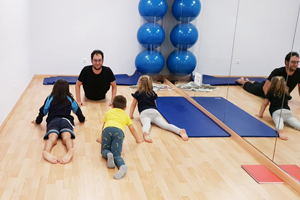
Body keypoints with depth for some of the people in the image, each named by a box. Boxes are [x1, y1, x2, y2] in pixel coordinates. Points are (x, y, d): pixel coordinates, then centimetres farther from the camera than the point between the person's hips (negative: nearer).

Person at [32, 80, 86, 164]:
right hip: (66, 120, 0)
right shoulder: (70, 99, 26)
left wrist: (37, 121, 45)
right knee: (66, 138, -28)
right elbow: (77, 110, 36)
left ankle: (46, 152, -62)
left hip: (52, 120, 0)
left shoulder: (50, 98, 25)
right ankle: (70, 150, -63)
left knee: (52, 138, -28)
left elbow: (43, 111, 27)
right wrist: (82, 119, 54)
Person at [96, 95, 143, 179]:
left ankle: (108, 154, -22)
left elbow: (103, 127, 43)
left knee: (104, 150, 15)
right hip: (119, 131, 0)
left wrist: (101, 139, 58)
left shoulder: (109, 112, 37)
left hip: (107, 129, 0)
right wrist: (138, 139, 58)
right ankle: (122, 166, -37)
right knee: (116, 154, -4)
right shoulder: (125, 115, 37)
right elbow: (132, 129, 43)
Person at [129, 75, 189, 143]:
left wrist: (131, 115, 37)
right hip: (154, 111, 2)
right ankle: (180, 131, -44)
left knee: (146, 124, -33)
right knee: (164, 125, -19)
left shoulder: (137, 93, 19)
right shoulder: (153, 93, 28)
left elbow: (133, 105, 26)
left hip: (144, 113, -2)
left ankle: (145, 133, -68)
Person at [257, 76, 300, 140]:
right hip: (287, 111, 3)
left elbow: (264, 104, 18)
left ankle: (280, 131, -65)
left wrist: (260, 114, 27)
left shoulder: (270, 93, 19)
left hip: (276, 112, -3)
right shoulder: (285, 93, 28)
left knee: (279, 122, -33)